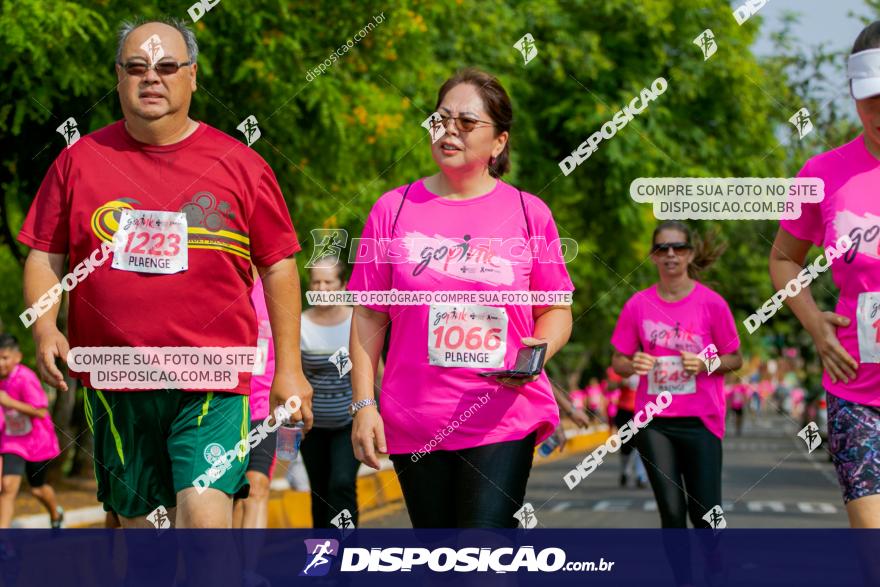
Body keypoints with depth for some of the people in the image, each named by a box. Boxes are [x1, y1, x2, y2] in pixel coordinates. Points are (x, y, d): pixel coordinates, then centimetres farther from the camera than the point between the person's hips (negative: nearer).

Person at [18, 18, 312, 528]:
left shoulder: (240, 165, 4)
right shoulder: (81, 160, 8)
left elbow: (279, 267, 7)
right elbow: (45, 258, 11)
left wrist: (289, 367, 3)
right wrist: (45, 329, -7)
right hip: (114, 384, 3)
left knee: (205, 514, -18)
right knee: (136, 519, 11)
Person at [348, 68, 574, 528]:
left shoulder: (529, 213, 4)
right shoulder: (394, 210, 6)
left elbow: (556, 311, 10)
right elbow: (369, 317, 7)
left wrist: (538, 351, -12)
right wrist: (363, 404, 0)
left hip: (505, 418, -2)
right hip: (414, 421, 2)